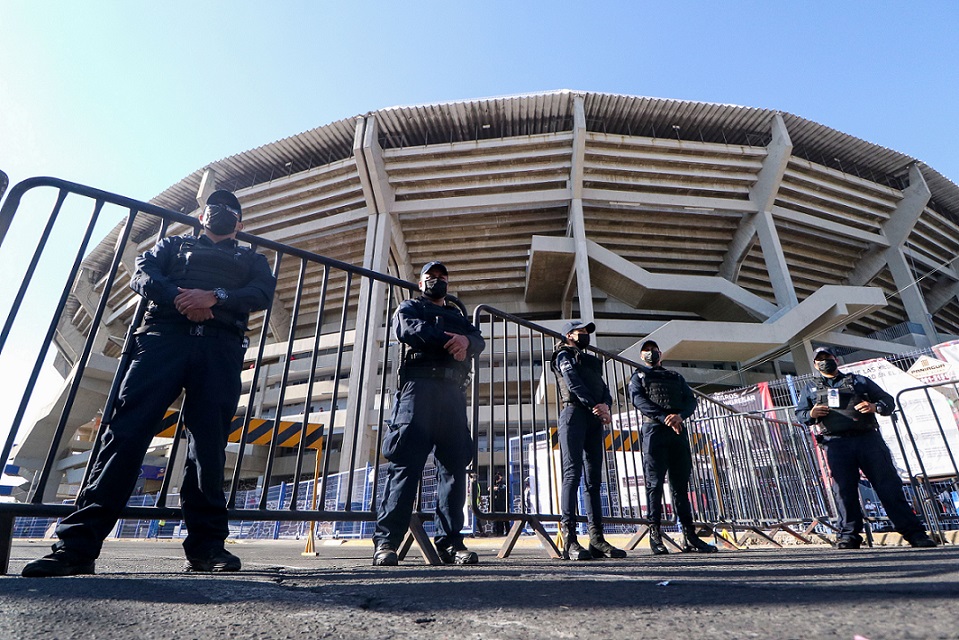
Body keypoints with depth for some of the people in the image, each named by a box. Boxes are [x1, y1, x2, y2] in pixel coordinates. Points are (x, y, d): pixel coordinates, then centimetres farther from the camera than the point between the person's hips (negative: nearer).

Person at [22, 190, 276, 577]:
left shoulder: (251, 260, 27)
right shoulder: (174, 245, 29)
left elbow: (263, 294, 6)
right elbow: (143, 275, 11)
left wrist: (215, 297, -11)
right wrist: (179, 298, -10)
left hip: (221, 346, 0)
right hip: (164, 336, 1)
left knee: (209, 445, -7)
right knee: (127, 430, -12)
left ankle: (206, 546, -5)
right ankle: (77, 544, -10)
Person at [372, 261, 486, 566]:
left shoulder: (459, 316, 30)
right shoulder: (409, 307, 20)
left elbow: (479, 341, 11)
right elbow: (407, 329, -3)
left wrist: (465, 340, -13)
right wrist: (449, 340, -10)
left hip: (453, 391, 4)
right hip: (419, 384, -4)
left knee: (454, 464, -3)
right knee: (406, 460, -12)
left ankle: (450, 541, 1)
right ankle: (387, 540, -10)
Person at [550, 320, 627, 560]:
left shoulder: (591, 361, 30)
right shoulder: (565, 355, 10)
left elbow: (604, 387, 15)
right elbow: (573, 383, -7)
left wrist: (605, 406, -6)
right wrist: (595, 405, -16)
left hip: (594, 419, 7)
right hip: (574, 412, -7)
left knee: (594, 479, 2)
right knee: (572, 474, -14)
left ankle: (597, 540, 2)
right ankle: (569, 540, -18)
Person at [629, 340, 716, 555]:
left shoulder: (676, 377, 26)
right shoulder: (639, 376, 15)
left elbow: (691, 400, 10)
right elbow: (638, 400, -4)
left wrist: (680, 415, -13)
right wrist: (664, 417, -19)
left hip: (678, 431, 4)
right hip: (654, 429, -3)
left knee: (681, 483, 4)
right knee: (655, 482, -5)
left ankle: (689, 536, 7)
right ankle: (655, 534, -2)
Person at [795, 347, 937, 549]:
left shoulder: (859, 380, 19)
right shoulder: (810, 388, 18)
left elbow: (888, 400, 14)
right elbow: (799, 414, 14)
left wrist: (875, 407, -8)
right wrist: (811, 415, -9)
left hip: (868, 439, 0)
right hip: (836, 444, 0)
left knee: (889, 486, -1)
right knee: (845, 491, -1)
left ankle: (914, 533, 6)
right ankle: (849, 535, 4)